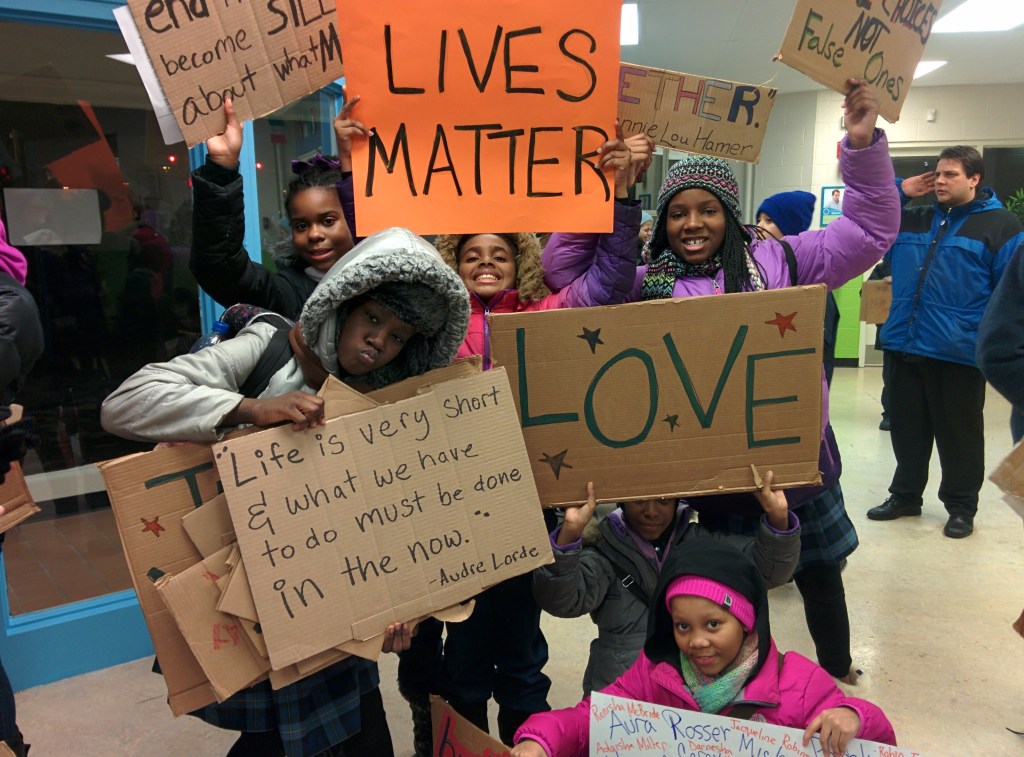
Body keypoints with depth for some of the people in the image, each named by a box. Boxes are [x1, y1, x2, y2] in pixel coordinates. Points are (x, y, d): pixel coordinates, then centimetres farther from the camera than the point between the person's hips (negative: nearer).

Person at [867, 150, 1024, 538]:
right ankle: (905, 495, 29)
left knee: (959, 436, 6)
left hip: (959, 353, -5)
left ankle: (961, 507, 21)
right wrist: (898, 191, 6)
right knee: (906, 429, 14)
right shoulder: (912, 220, 13)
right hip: (904, 347, 5)